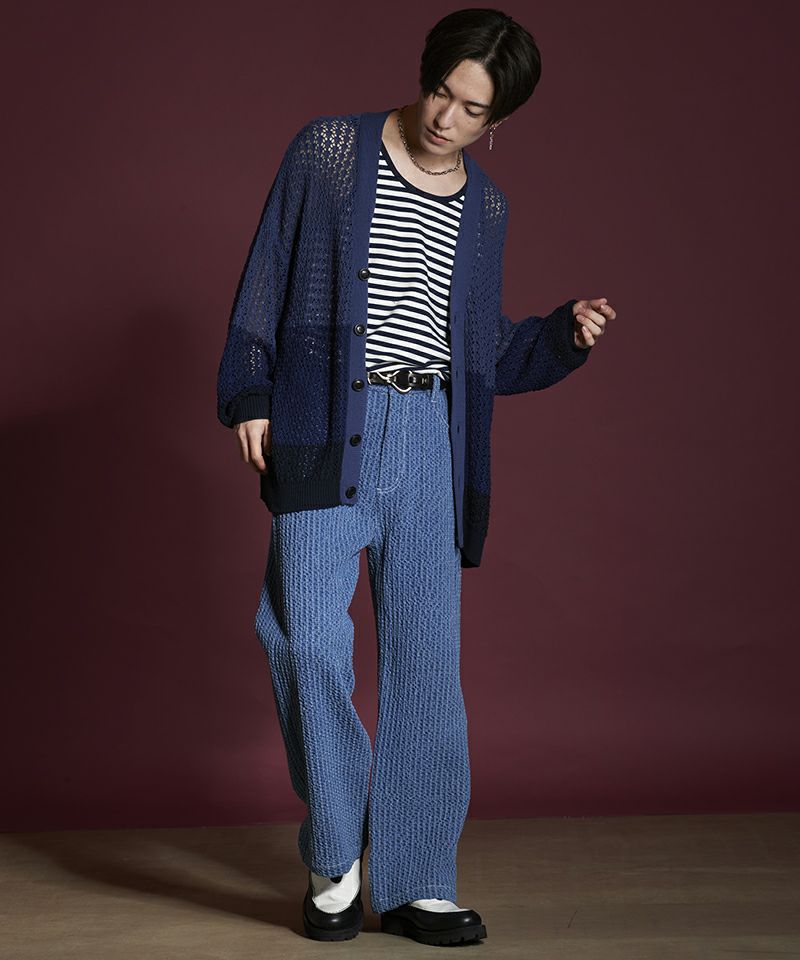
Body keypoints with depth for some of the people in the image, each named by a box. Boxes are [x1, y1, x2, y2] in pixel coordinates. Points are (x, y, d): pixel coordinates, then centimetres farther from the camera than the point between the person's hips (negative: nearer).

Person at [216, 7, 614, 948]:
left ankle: (415, 884, 13)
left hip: (432, 438, 3)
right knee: (309, 638, -12)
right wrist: (250, 395, -4)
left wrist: (563, 336, 3)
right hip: (327, 428, -3)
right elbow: (266, 278, 4)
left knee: (427, 657, 2)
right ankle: (335, 856, 10)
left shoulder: (484, 205, 14)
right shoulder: (328, 149, 4)